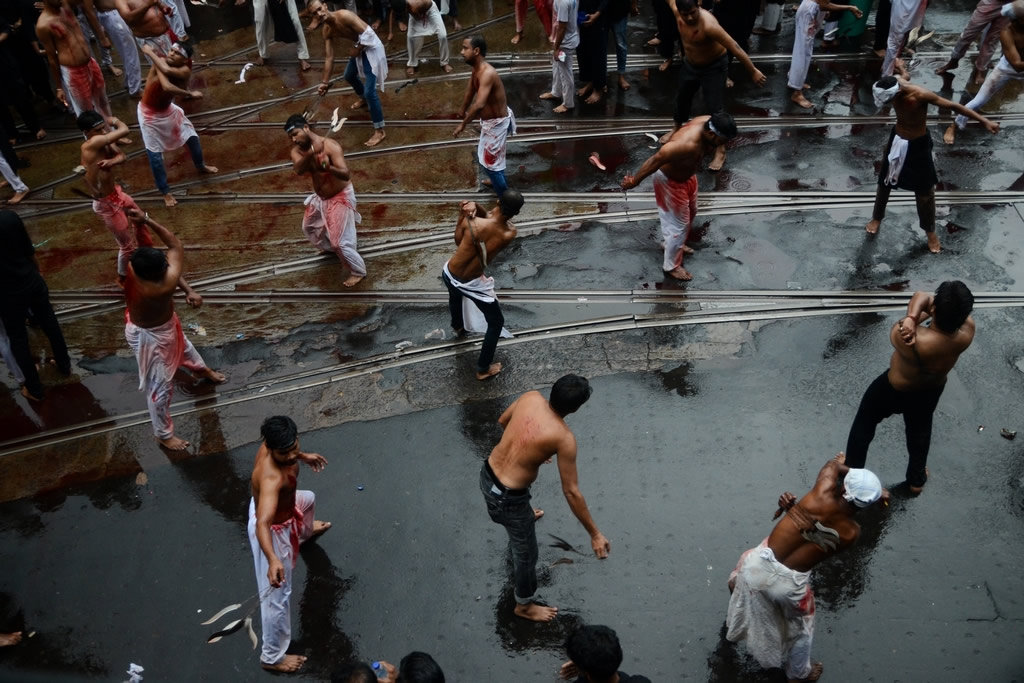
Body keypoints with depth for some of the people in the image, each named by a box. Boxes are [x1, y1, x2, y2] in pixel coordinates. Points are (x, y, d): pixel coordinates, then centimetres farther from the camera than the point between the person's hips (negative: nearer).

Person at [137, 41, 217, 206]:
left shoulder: (185, 71, -20)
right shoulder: (160, 62, -30)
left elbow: (167, 70, -41)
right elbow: (167, 87, -45)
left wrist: (150, 52, -35)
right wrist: (190, 94, -34)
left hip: (168, 109, 4)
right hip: (149, 113, -4)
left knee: (192, 138, 17)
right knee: (155, 155, 1)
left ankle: (200, 166, 49)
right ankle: (165, 192, 19)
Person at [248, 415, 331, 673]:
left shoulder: (273, 446, -21)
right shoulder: (271, 478, -46)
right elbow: (262, 523, -57)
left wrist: (303, 457, 23)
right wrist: (273, 560, -70)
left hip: (275, 505, 9)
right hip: (273, 529, -9)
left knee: (307, 499, 41)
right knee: (277, 595, 4)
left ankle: (305, 530, 79)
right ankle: (271, 657, 22)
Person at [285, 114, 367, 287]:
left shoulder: (330, 146, -29)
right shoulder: (298, 149, -10)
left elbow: (346, 174, -37)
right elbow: (298, 169, -30)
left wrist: (329, 167, -56)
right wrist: (310, 154, -48)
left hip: (340, 198, -8)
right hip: (320, 197, 8)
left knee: (340, 241, -6)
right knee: (309, 227, 29)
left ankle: (358, 271, 17)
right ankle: (330, 247, 58)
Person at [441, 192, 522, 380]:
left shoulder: (470, 222, -25)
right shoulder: (510, 233, -24)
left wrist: (462, 215, -3)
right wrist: (477, 209, -15)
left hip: (449, 274, 3)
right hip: (472, 285, -3)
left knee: (455, 296, 40)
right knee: (496, 323, 21)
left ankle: (458, 326, 72)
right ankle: (483, 369, 31)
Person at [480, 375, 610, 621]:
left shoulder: (531, 397, -10)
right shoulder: (564, 438, -28)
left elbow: (502, 421, 10)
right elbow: (571, 492, -23)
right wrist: (595, 533, -15)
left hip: (487, 475, 8)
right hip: (507, 496, -8)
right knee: (526, 553, 19)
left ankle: (523, 518, 80)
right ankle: (524, 605, 43)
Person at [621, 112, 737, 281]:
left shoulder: (708, 122, -19)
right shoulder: (687, 144, -44)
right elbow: (656, 160, -36)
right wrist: (634, 181, -25)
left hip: (687, 174, 9)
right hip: (671, 181, -9)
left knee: (690, 213, 29)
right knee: (678, 224, 8)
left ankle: (678, 244, 56)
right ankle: (671, 266, 30)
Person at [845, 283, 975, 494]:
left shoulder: (913, 341, -46)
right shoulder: (967, 331, -33)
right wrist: (914, 318, -35)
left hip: (894, 389, -4)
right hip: (931, 390, 4)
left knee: (864, 424, 26)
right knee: (920, 430, 33)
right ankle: (917, 479, 55)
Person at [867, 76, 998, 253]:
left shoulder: (920, 95, -36)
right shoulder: (894, 84, -22)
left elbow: (954, 106, -30)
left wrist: (984, 121, -29)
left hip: (918, 144, -5)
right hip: (897, 139, 5)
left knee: (924, 190, 10)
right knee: (884, 181, 21)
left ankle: (930, 232, 29)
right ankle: (877, 218, 45)